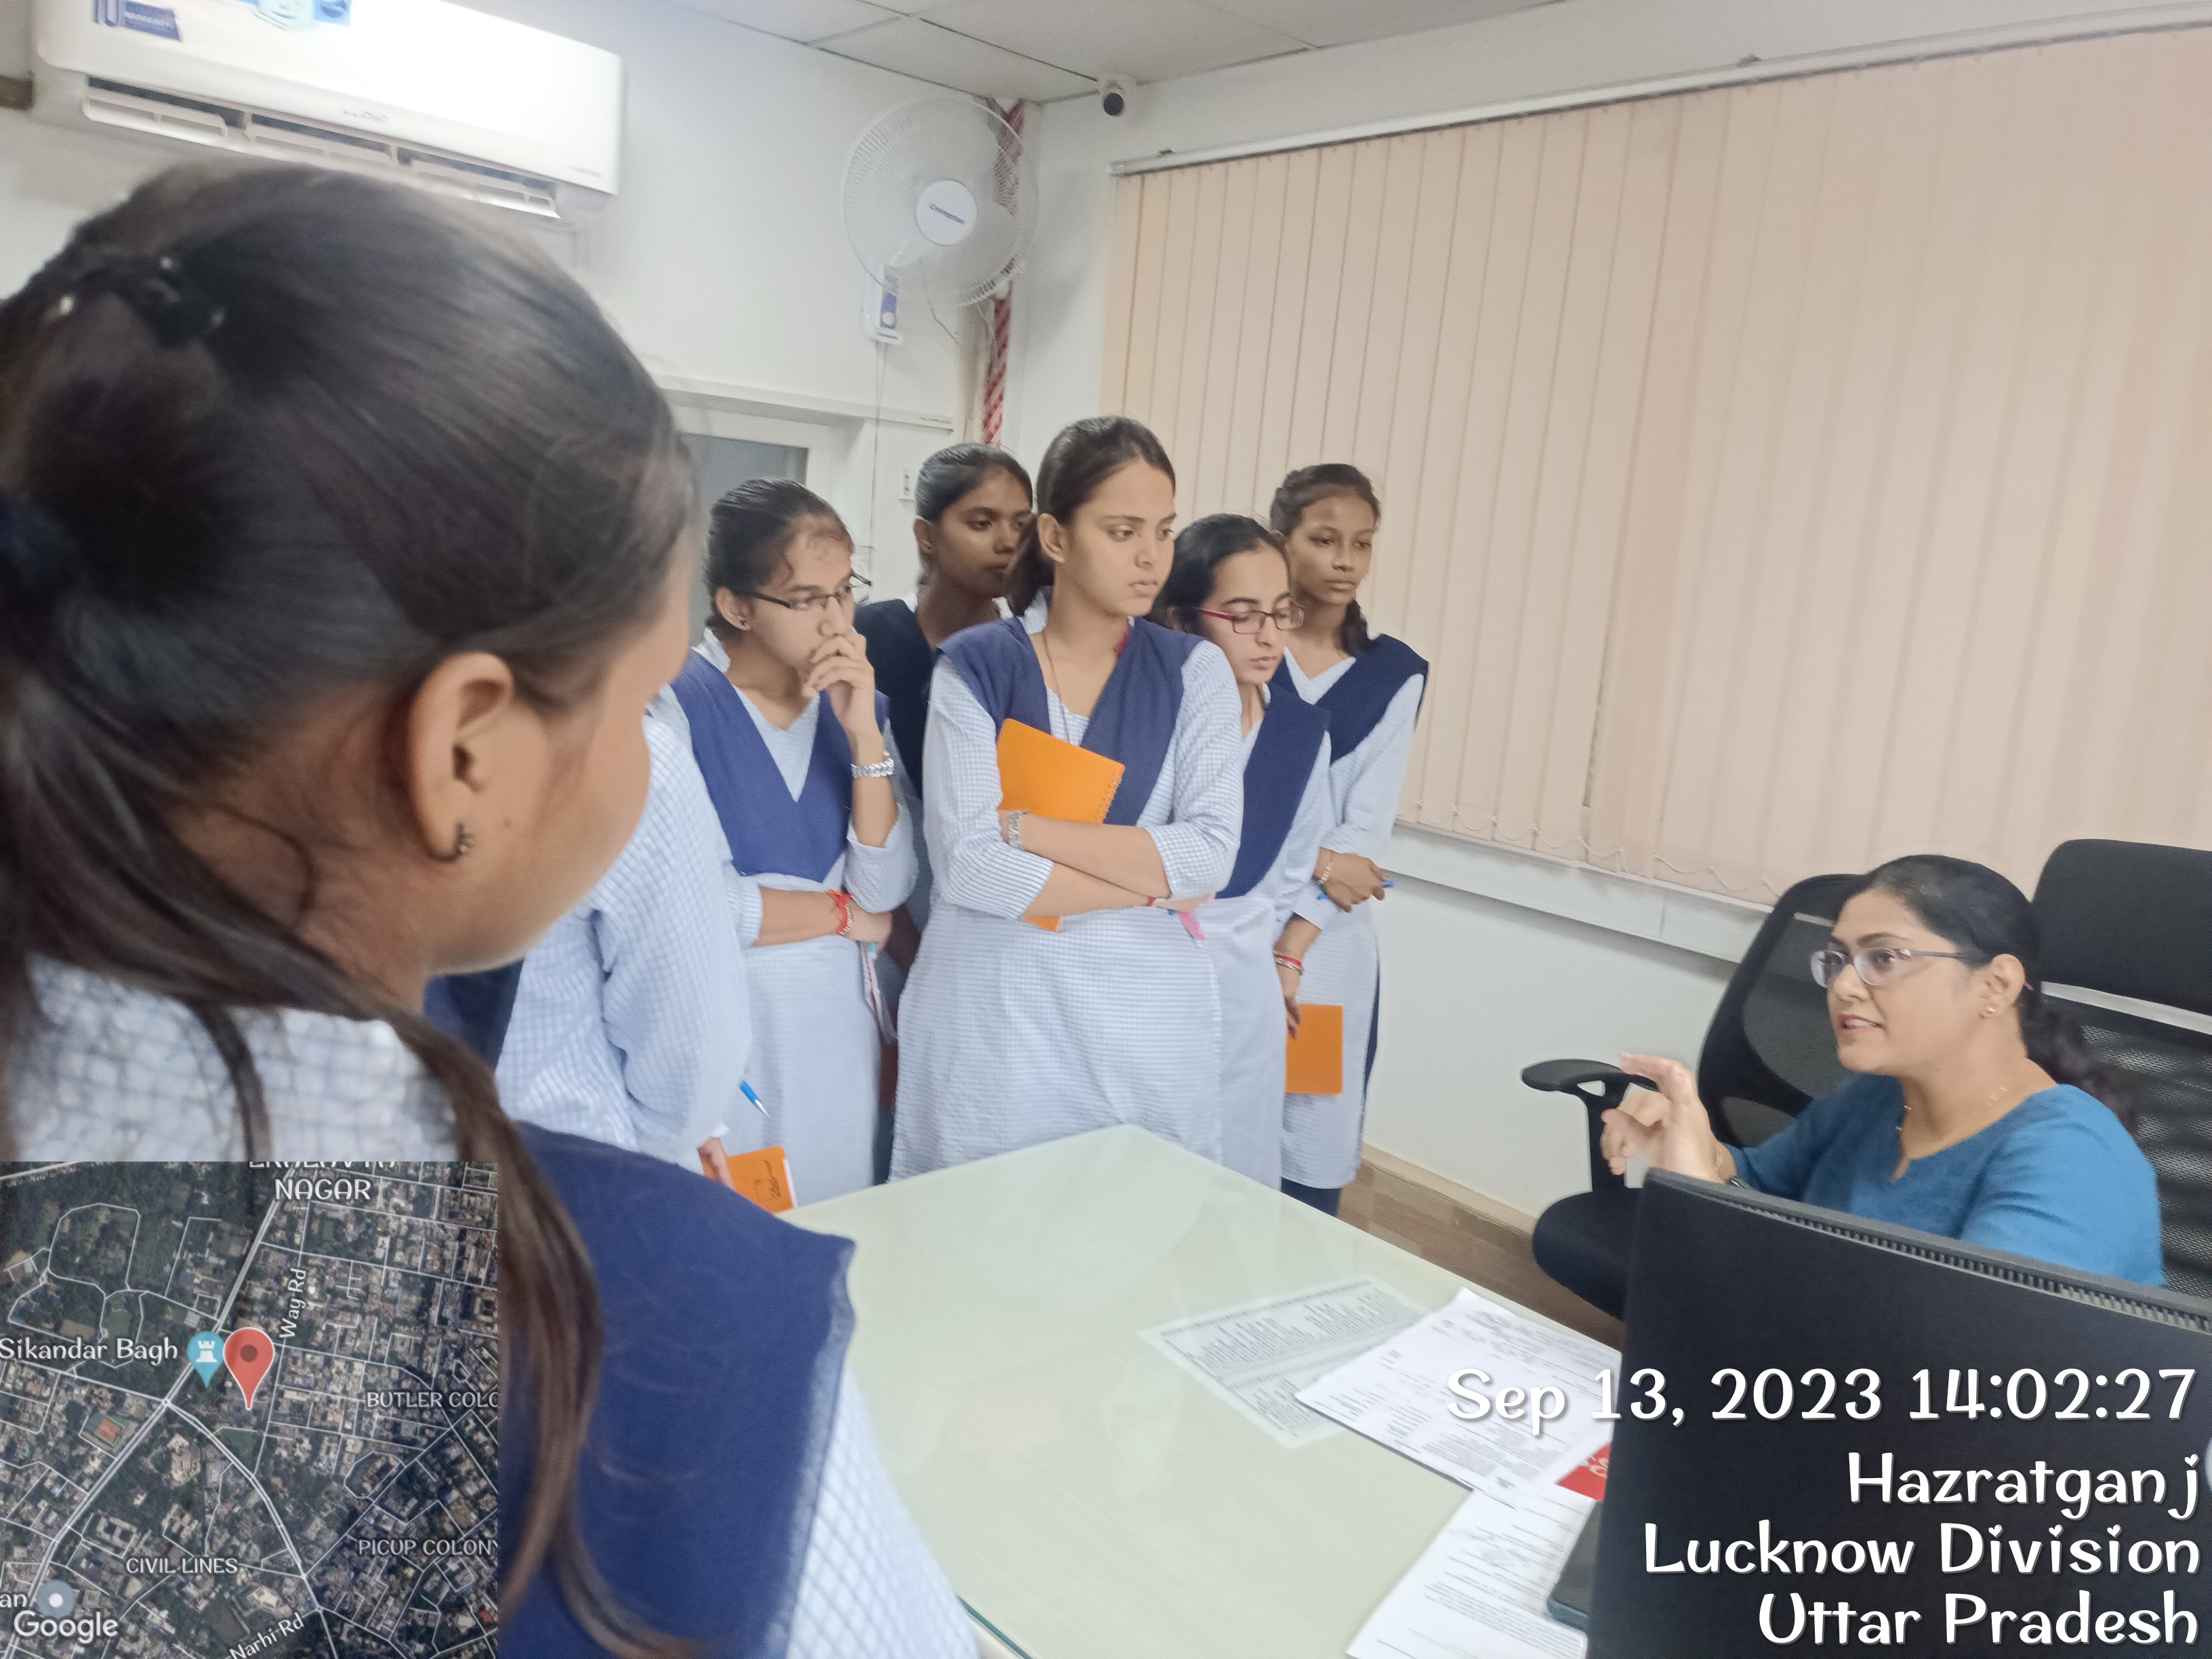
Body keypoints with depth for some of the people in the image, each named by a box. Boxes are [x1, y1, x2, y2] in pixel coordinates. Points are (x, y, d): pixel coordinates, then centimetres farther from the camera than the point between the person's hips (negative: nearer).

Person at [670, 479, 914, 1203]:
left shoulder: (855, 707, 4)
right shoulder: (675, 703, -14)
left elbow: (886, 889, -4)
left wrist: (864, 735, -15)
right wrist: (845, 911, -7)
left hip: (836, 1017, 5)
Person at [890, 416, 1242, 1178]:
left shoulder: (1194, 670, 1)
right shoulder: (976, 665, -4)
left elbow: (1209, 855, -10)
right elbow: (965, 863, -15)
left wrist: (1023, 827, -14)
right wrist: (1151, 888, -10)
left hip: (1146, 1015, 2)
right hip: (990, 1013, -1)